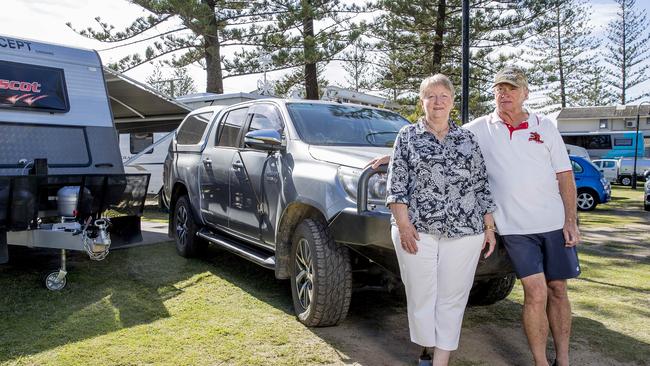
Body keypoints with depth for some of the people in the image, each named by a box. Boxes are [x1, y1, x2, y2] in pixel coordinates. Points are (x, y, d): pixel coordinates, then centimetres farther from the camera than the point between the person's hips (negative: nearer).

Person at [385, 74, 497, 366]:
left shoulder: (467, 139, 12)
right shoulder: (407, 136, 6)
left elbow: (481, 186, 13)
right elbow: (396, 184, 0)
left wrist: (489, 227, 8)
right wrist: (403, 224, -10)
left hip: (464, 232, 2)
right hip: (417, 230, -1)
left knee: (452, 299, 4)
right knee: (421, 296, 5)